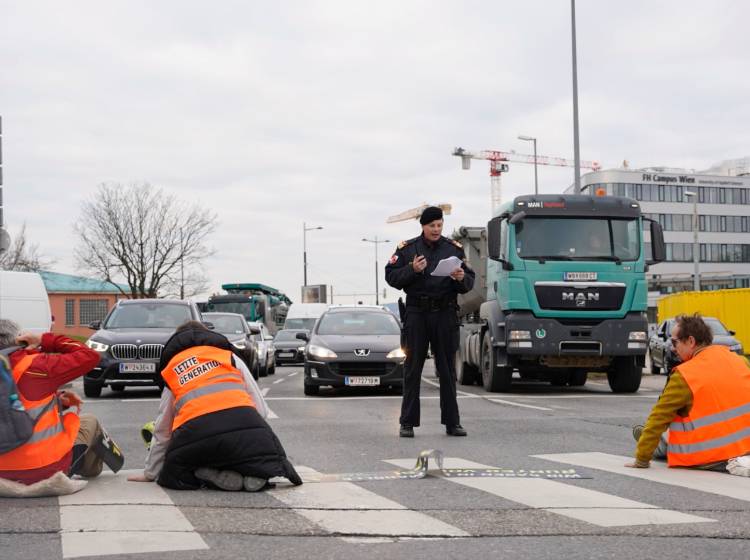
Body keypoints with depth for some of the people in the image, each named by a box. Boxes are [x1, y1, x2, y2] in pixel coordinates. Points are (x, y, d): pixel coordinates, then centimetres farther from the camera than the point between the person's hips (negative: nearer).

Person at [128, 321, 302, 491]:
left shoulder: (171, 370, 28)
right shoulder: (230, 356, 24)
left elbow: (162, 431, 31)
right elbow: (261, 409, 17)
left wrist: (150, 473, 41)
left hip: (195, 433, 0)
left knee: (173, 474, 25)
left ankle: (211, 475, -5)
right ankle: (253, 474, -9)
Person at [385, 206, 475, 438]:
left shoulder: (454, 248, 9)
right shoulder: (407, 248, 5)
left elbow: (469, 282, 8)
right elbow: (391, 277, 0)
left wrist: (462, 278, -14)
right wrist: (412, 269, -16)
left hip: (446, 314, 1)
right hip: (416, 313, -1)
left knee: (447, 369, 4)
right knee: (413, 368, 1)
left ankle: (452, 422, 9)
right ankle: (408, 423, 5)